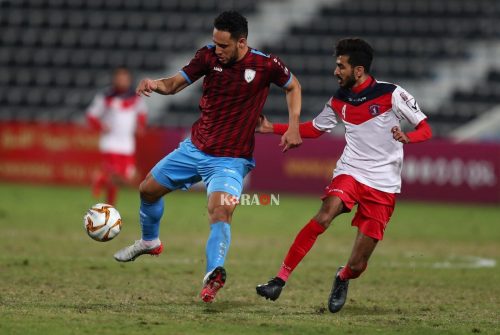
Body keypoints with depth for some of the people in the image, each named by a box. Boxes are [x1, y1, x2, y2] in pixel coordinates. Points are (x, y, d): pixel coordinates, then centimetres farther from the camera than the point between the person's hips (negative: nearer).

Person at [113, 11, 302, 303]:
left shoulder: (266, 65, -16)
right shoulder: (208, 56, -9)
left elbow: (293, 86, 4)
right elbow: (176, 83, -3)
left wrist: (294, 126, -7)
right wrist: (156, 84, -26)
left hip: (230, 159, -5)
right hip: (195, 148, 5)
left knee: (220, 210, -31)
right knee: (148, 189, 18)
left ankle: (214, 275, -42)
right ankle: (150, 241, 46)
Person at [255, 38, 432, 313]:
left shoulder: (391, 94, -8)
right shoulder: (339, 100, 6)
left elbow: (425, 129, -5)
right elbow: (314, 128, 22)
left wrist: (406, 138, -27)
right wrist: (272, 128, 15)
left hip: (383, 186, -3)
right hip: (350, 173, 3)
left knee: (357, 266, -4)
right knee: (324, 216, -31)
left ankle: (342, 279, 34)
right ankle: (280, 280, -29)